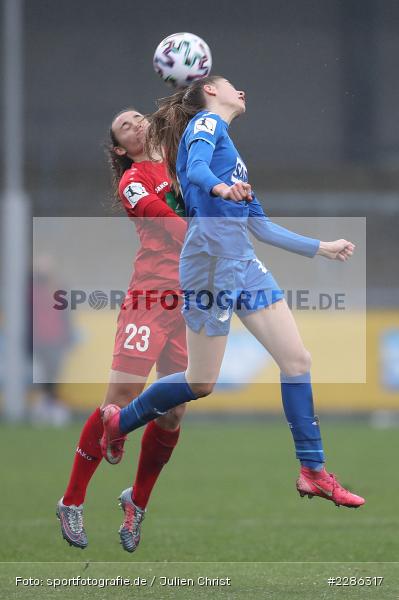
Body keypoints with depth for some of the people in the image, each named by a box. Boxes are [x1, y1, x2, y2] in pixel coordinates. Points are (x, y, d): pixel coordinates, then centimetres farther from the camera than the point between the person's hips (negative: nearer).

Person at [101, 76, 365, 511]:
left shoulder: (230, 150, 26)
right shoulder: (206, 122, 2)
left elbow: (263, 228, 28)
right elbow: (196, 169, -21)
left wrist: (322, 248, 32)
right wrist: (220, 188, -43)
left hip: (244, 264, 9)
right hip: (211, 262, -9)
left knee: (297, 359, -2)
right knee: (201, 384, -2)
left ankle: (313, 473, -1)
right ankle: (118, 421, 20)